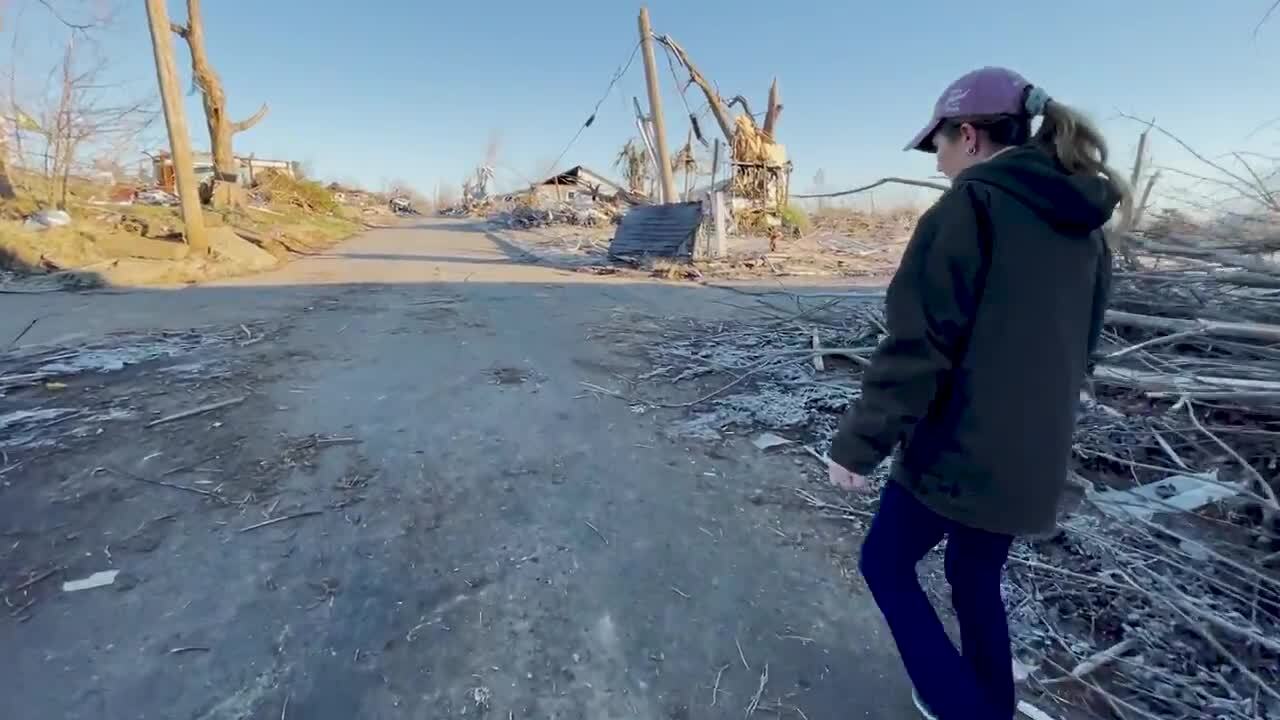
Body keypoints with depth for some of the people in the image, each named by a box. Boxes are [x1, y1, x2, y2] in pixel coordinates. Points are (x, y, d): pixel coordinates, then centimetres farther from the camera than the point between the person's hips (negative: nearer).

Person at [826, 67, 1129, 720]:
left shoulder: (971, 205, -14)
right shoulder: (1082, 224, 11)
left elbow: (917, 346, -21)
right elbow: (1078, 345, 17)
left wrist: (857, 444, -15)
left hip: (958, 447, -8)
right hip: (1033, 456, 8)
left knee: (886, 564, 13)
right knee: (977, 579, 24)